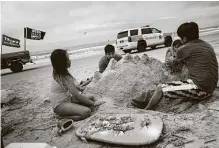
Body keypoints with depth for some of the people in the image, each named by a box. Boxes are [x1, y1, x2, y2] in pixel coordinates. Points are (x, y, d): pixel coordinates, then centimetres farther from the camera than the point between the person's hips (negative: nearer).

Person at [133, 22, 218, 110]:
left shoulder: (185, 49, -7)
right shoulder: (207, 46, 14)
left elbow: (174, 63, 13)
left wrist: (168, 62, 34)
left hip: (199, 88, -9)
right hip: (209, 89, 9)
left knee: (160, 89, -5)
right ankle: (149, 101, 28)